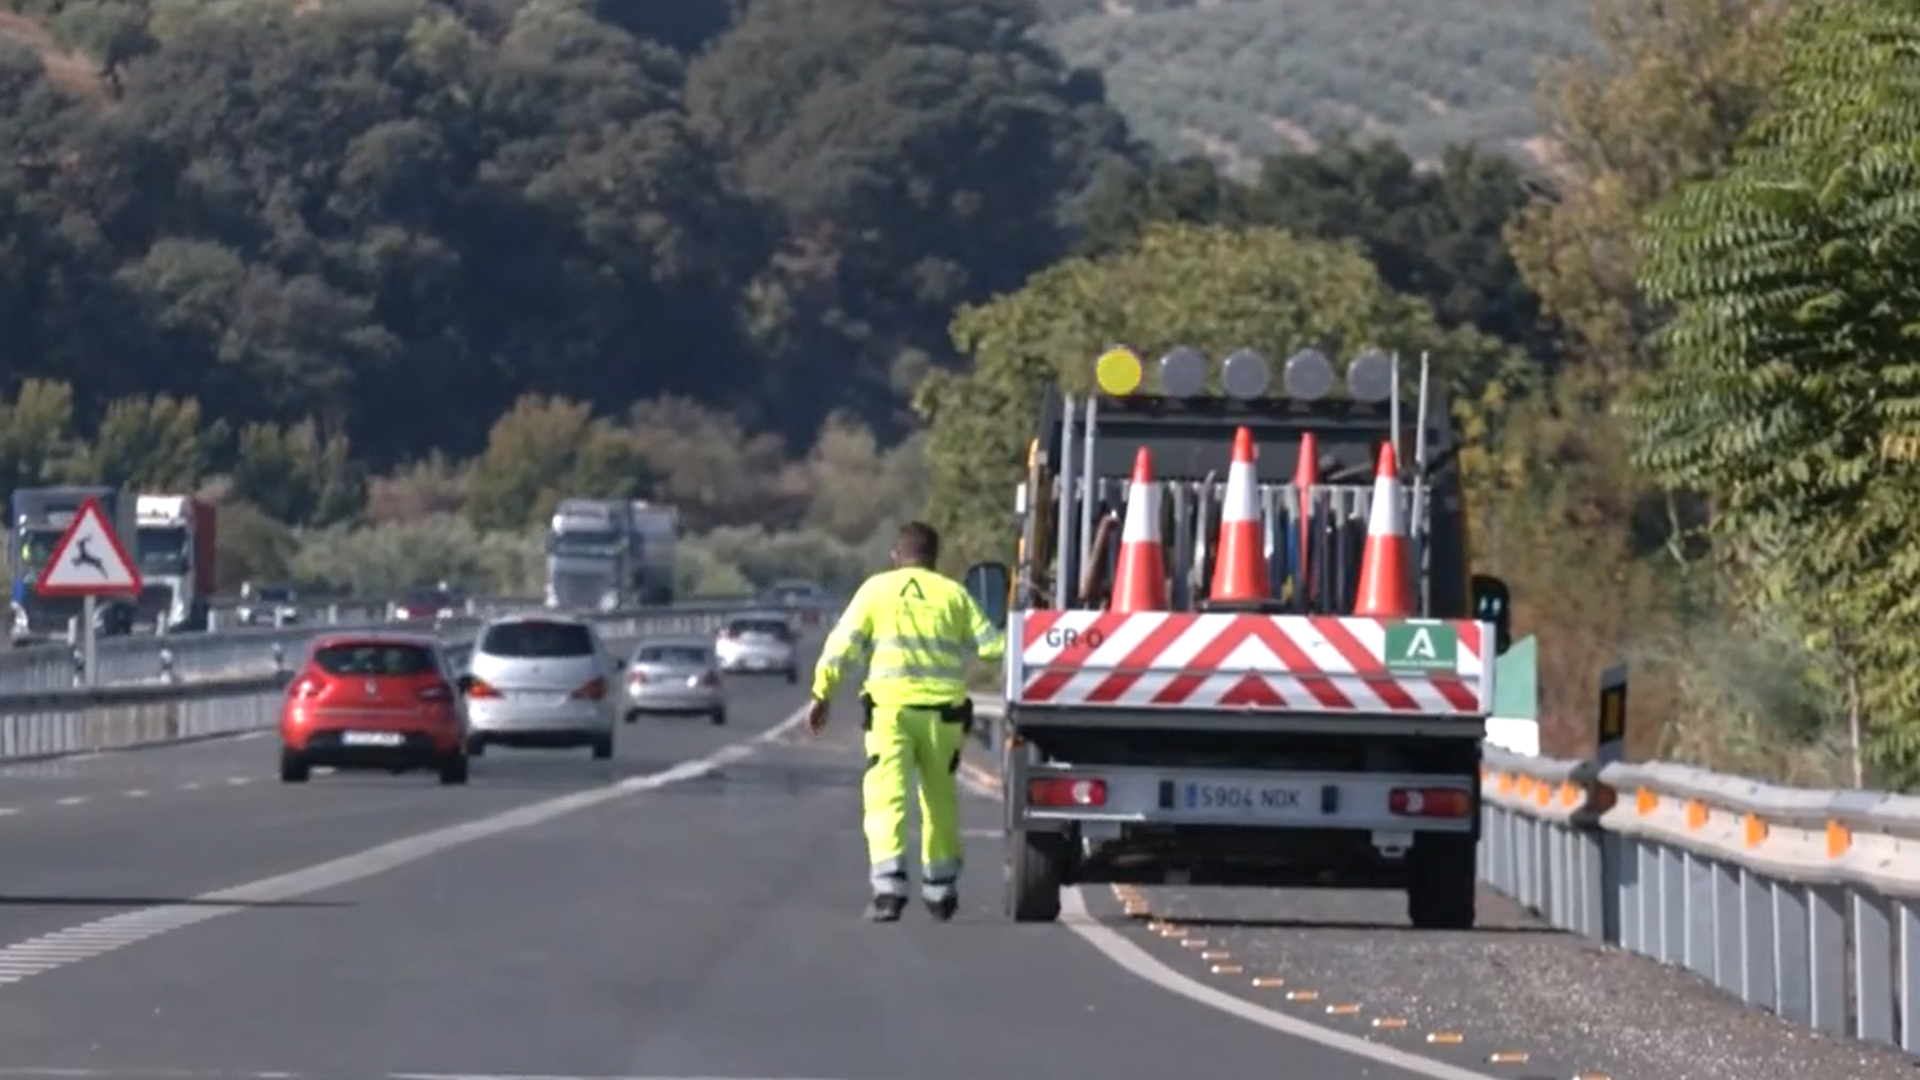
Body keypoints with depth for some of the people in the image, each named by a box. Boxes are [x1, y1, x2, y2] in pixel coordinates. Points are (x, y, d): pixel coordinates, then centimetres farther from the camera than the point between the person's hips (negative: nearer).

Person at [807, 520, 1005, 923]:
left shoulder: (876, 589, 6)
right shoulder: (953, 594, 9)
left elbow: (842, 645, 1)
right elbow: (990, 645, 8)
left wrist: (822, 694, 7)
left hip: (891, 708, -2)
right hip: (943, 709, 2)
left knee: (886, 795, -7)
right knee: (940, 797, 16)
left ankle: (888, 885, -24)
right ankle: (940, 888, 26)